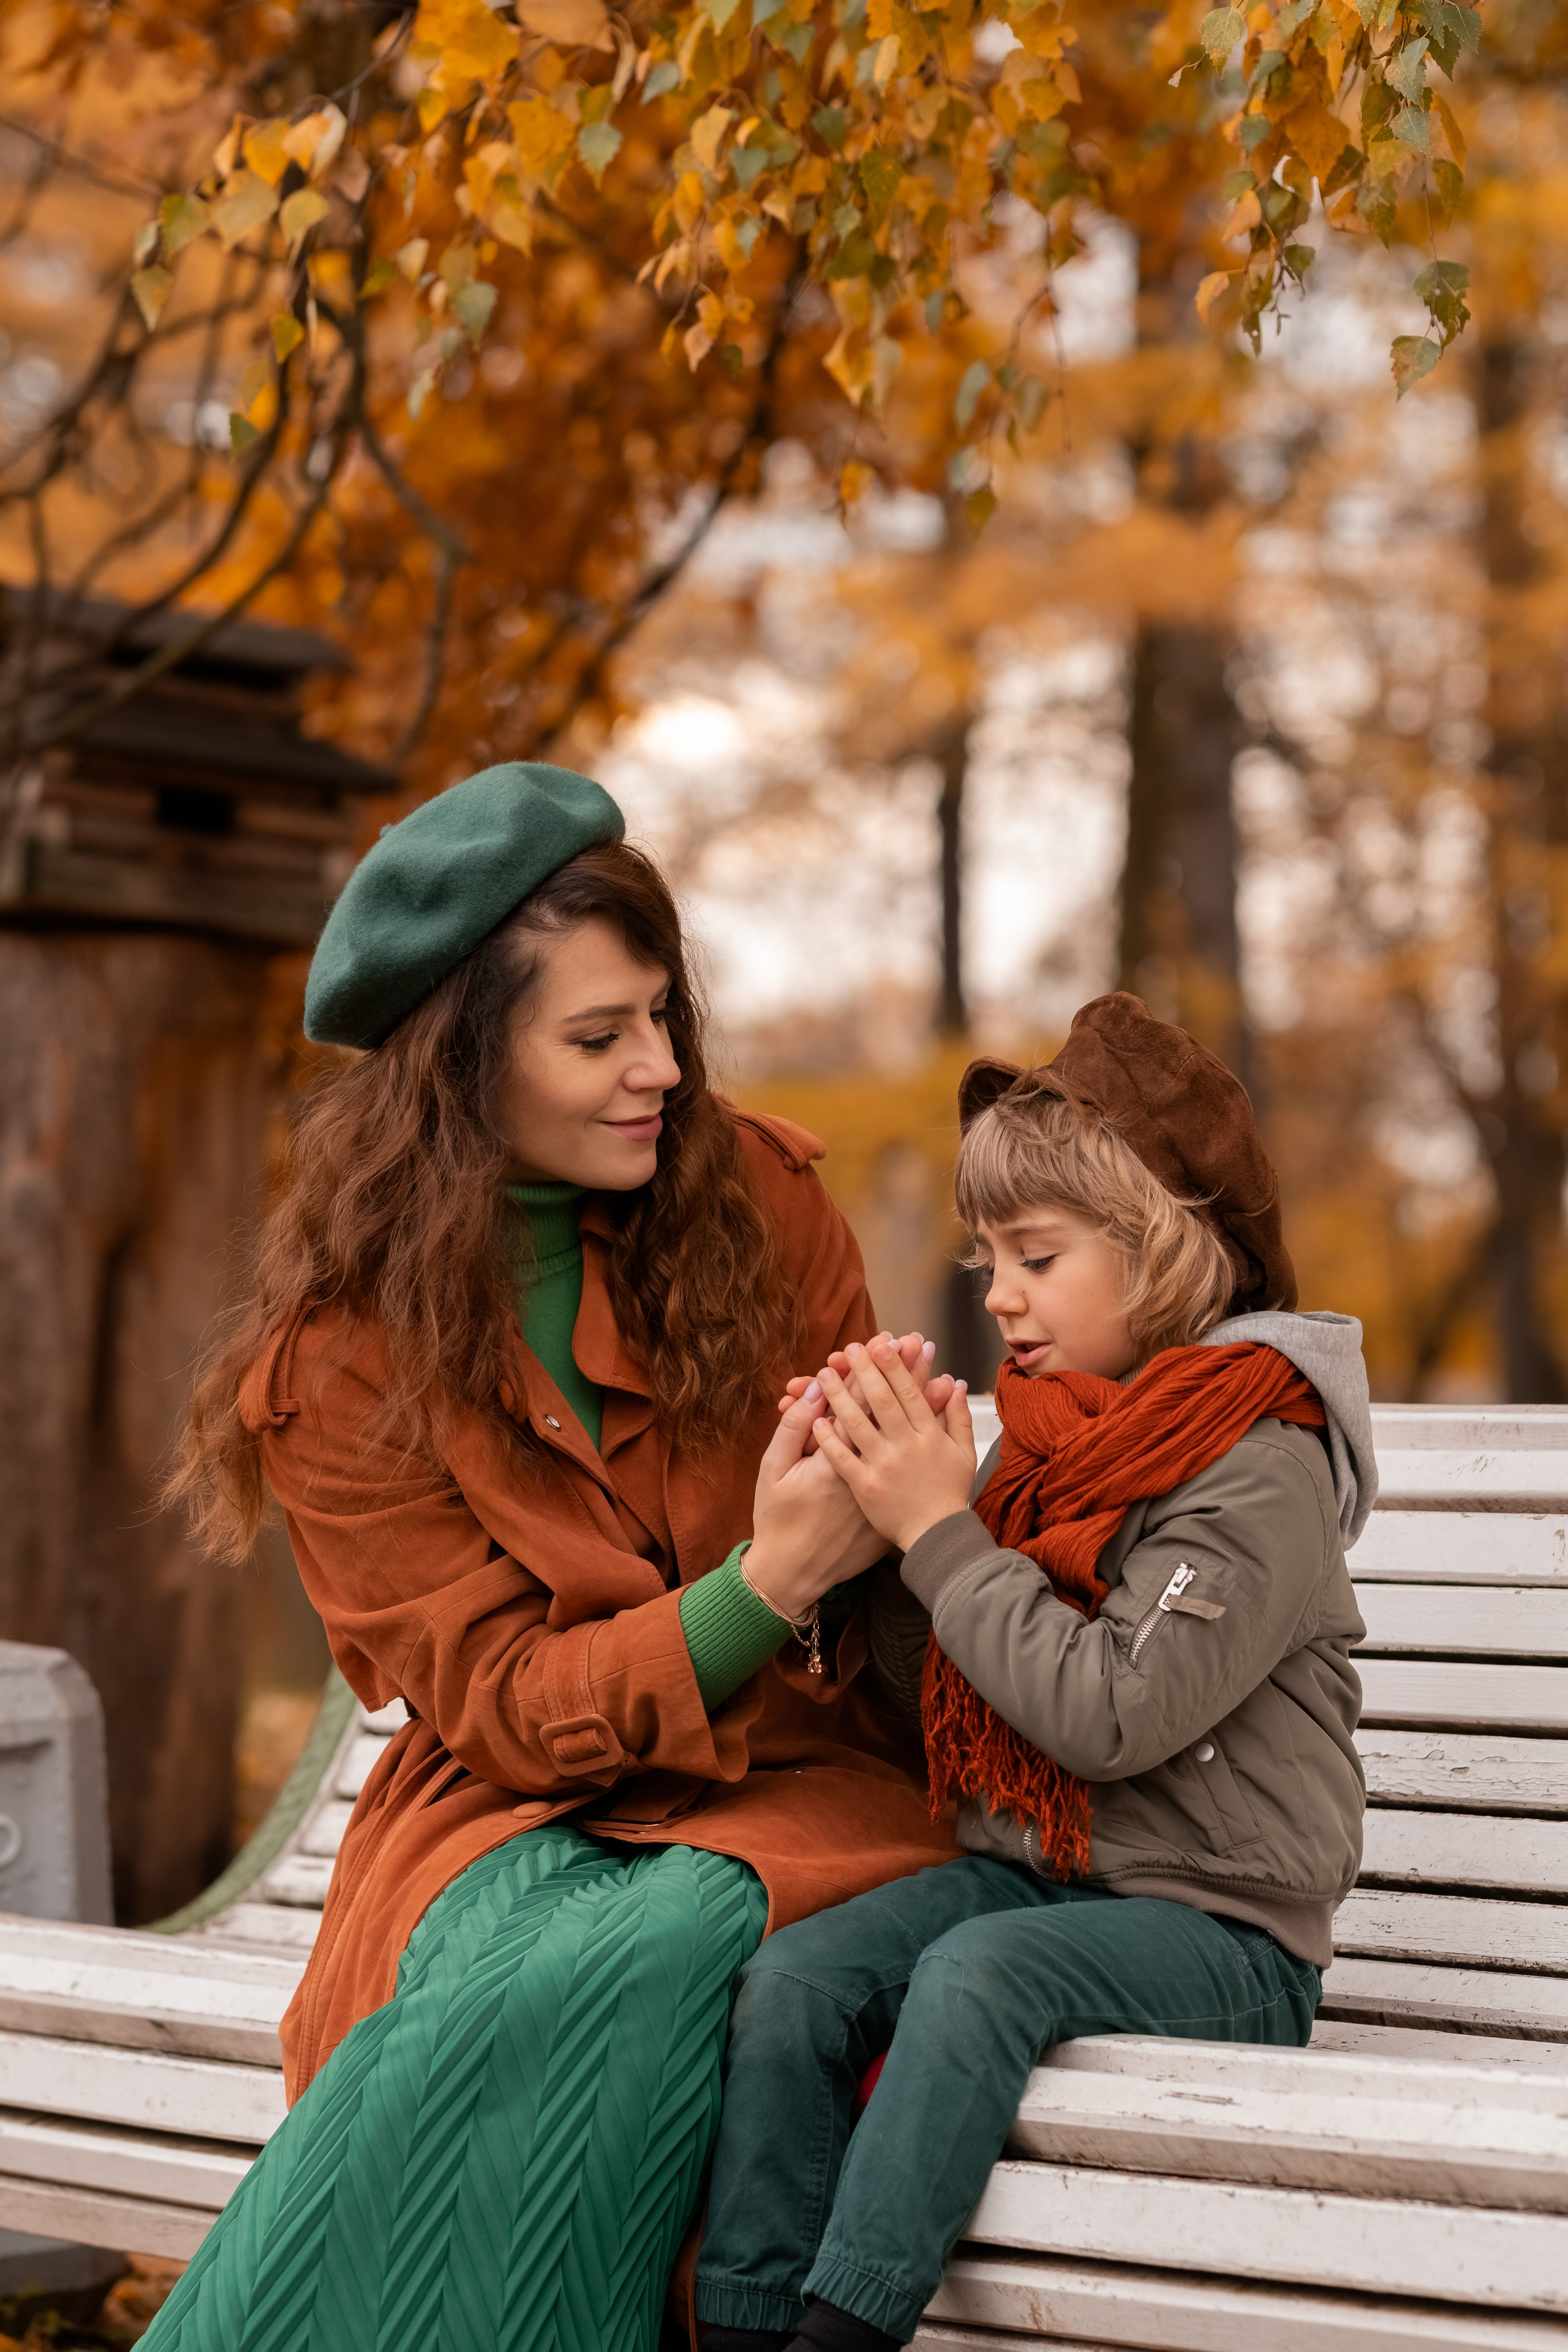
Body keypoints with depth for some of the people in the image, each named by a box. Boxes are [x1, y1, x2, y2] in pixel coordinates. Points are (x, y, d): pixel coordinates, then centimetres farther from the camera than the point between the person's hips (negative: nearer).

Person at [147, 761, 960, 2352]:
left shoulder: (756, 1199, 2)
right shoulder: (336, 1358, -3)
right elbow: (500, 1704, -7)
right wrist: (767, 1583, -24)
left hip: (800, 1794, 1)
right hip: (520, 1813, -1)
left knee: (638, 1967, -33)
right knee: (501, 1985, -36)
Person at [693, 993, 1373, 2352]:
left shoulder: (1262, 1472, -13)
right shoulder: (1039, 1441, 10)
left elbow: (1109, 1713, -24)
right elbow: (944, 1694, 11)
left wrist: (941, 1531, -19)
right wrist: (877, 1517, -4)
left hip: (1219, 1927, -7)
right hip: (1027, 1872, 7)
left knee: (977, 1969, -33)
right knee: (794, 1976, -17)